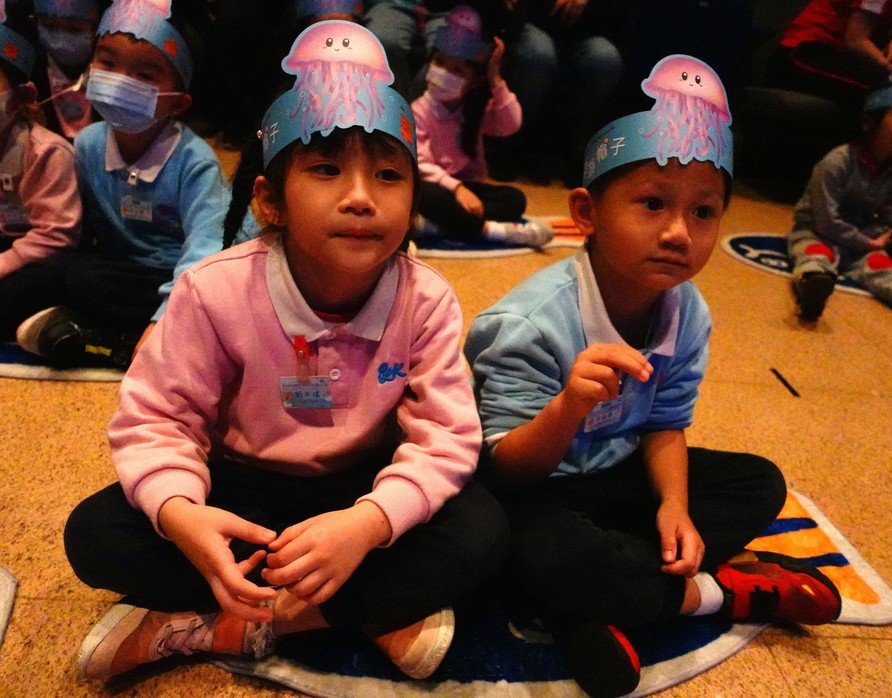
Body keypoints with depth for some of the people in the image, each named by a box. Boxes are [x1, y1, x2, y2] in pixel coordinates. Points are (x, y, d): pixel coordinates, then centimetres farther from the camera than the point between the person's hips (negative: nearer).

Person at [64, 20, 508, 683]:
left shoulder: (427, 300, -19)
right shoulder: (216, 291, -20)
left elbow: (445, 437, -21)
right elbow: (154, 420, -15)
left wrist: (367, 522, -40)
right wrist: (181, 514, -37)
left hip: (361, 490, 0)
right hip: (242, 487, 1)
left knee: (481, 532, -26)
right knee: (96, 533, -21)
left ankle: (212, 626, -19)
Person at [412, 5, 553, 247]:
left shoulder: (478, 109, 7)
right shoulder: (419, 110, -8)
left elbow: (511, 125, -10)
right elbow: (419, 165, -18)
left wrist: (495, 79, -13)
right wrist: (455, 187, -31)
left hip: (468, 185, 5)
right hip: (438, 186, -4)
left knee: (515, 198, -20)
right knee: (420, 194, -38)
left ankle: (435, 224, -35)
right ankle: (493, 230, -39)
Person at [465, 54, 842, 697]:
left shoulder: (687, 312, -8)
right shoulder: (531, 323, -28)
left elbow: (666, 425, 3)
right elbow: (508, 469, -25)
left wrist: (674, 505, -15)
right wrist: (569, 408, -46)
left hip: (615, 475, 7)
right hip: (534, 489, -7)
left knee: (760, 483, 5)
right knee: (541, 556, -38)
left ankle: (593, 602, -13)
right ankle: (717, 591, -9)